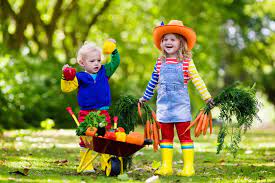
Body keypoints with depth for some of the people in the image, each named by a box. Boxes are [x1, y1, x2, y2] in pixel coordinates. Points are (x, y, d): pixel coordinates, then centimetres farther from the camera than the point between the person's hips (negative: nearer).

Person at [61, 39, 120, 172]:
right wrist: (66, 78, -20)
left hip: (103, 113, 2)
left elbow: (115, 62, 16)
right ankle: (86, 165, 9)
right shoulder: (79, 77, -1)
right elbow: (66, 88, -5)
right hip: (86, 114, -2)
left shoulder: (104, 72, 8)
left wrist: (114, 51, 8)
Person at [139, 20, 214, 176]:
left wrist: (207, 97, -5)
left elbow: (197, 80, -1)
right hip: (163, 103, 4)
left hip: (181, 103, -4)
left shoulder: (186, 62, -3)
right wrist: (145, 97, 26)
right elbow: (153, 81, 19)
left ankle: (189, 166, 1)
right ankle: (166, 166, 12)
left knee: (184, 135, -2)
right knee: (166, 135, 7)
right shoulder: (160, 62, 7)